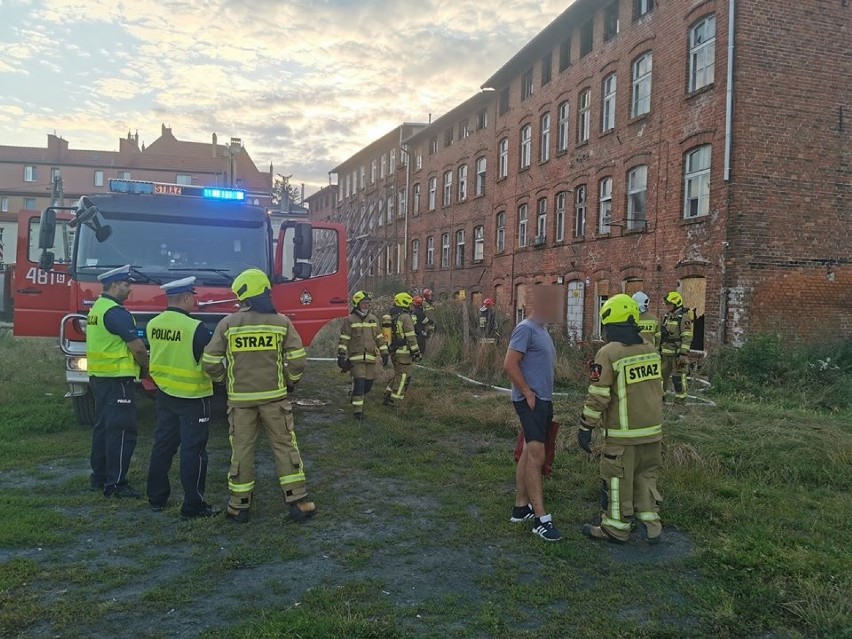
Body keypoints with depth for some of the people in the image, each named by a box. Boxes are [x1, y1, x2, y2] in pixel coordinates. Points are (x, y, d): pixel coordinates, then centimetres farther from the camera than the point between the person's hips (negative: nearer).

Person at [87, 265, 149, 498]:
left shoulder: (97, 308, 14)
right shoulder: (116, 312, -17)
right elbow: (137, 347, -19)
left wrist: (137, 363, 12)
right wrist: (146, 365, 0)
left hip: (99, 376, 10)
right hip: (117, 378, -10)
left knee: (103, 427, 17)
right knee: (121, 431, -5)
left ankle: (99, 477, 26)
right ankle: (115, 484, -2)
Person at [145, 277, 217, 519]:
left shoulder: (153, 325, 0)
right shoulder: (196, 328, -21)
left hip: (164, 394, 7)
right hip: (193, 397, -7)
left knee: (162, 445, 17)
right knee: (193, 451, 2)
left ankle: (156, 498, 28)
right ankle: (193, 506, 8)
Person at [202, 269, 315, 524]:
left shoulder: (228, 323, -4)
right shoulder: (281, 322, -3)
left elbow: (210, 362, -3)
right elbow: (297, 360, -6)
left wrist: (225, 382, 15)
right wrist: (291, 382, 12)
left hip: (240, 398, 0)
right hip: (274, 397, 0)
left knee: (242, 451, 10)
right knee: (285, 447, 8)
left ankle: (239, 507, 19)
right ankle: (298, 503, 9)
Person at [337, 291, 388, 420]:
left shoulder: (373, 319, 11)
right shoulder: (350, 320, -2)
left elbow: (380, 338, 14)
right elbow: (343, 340, -3)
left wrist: (384, 354, 10)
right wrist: (341, 356, -8)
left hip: (371, 358, 5)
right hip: (356, 358, -5)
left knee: (368, 385, 8)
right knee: (359, 383, -9)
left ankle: (356, 397, 36)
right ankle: (358, 410, -1)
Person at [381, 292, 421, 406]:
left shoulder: (389, 317, 12)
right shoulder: (405, 317, -14)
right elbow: (411, 337, -17)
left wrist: (389, 350, 25)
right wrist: (416, 352, -13)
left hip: (393, 351, 8)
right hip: (404, 352, -8)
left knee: (397, 375, 21)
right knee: (403, 377, 0)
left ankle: (388, 396, 19)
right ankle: (393, 400, 1)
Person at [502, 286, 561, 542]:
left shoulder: (542, 330, 16)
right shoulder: (526, 329, -14)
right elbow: (509, 365, -20)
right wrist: (528, 393, -18)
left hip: (543, 400, 10)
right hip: (530, 401, -10)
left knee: (529, 453, 13)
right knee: (536, 455, -12)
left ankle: (521, 507, 22)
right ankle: (541, 519, -12)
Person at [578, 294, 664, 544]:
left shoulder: (609, 353, -16)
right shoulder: (650, 349, 5)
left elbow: (598, 397, -16)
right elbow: (658, 389, 14)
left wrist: (586, 428, -8)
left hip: (623, 433, -6)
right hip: (652, 429, 6)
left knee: (618, 479, 6)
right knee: (646, 475, 18)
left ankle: (616, 528, 16)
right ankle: (651, 524, 21)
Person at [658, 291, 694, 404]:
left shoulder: (684, 317, -12)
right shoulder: (667, 316, 14)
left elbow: (687, 337, -17)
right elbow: (661, 334, 20)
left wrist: (684, 354, -21)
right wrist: (659, 349, 18)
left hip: (678, 353, -8)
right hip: (666, 352, 8)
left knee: (678, 376, -3)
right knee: (662, 373, 12)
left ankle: (681, 398, 6)